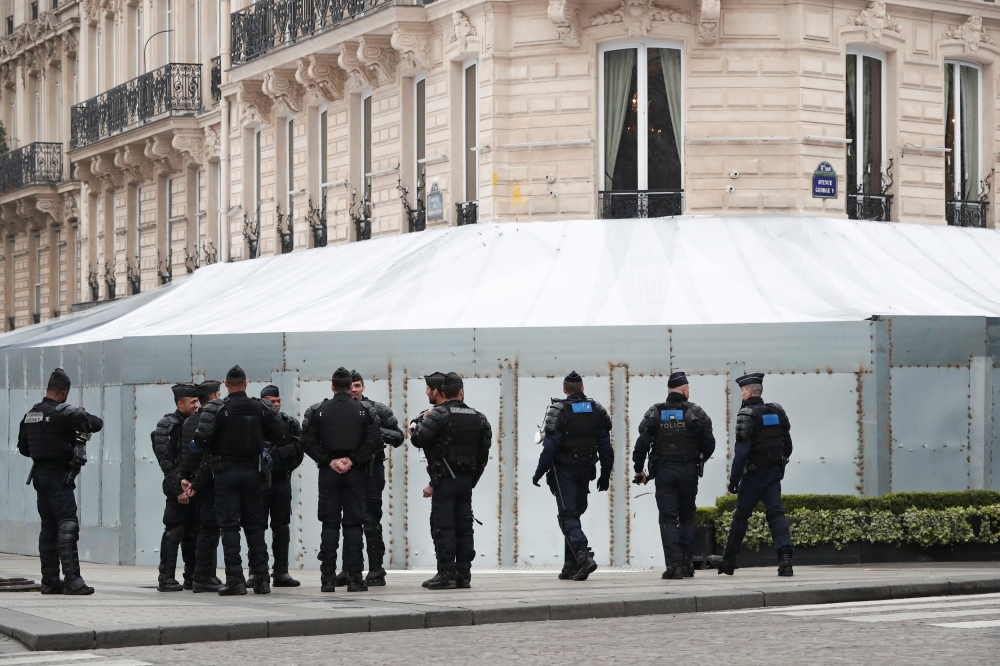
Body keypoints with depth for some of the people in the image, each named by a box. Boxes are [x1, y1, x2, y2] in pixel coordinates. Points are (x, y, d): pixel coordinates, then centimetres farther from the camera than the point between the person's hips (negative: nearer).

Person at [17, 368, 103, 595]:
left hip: (39, 474, 8)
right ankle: (72, 579, -17)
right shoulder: (64, 412, -14)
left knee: (48, 527, 12)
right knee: (67, 526, -10)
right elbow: (96, 423, -11)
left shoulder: (31, 414, 10)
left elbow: (22, 447, 17)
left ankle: (49, 580, 13)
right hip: (59, 476, -8)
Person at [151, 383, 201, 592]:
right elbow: (166, 461, -13)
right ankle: (166, 579, -4)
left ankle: (192, 577, 17)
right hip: (178, 488, -7)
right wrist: (179, 489, -17)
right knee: (174, 532, -7)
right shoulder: (167, 425, -7)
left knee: (193, 533, 10)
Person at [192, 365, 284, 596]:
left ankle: (235, 579, -5)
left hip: (226, 471, -3)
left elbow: (202, 438, -18)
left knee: (229, 526, 0)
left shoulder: (216, 408, -10)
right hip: (252, 471, 3)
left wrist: (211, 450, 3)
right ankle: (261, 578, 9)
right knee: (255, 525, 10)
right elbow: (277, 436, 1)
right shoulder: (261, 408, 0)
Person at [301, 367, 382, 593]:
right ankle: (354, 577, -2)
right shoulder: (365, 410, 0)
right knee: (353, 523, 2)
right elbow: (374, 441, -9)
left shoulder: (317, 411, 1)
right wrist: (353, 460, -7)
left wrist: (328, 461, -5)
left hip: (328, 473, 0)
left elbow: (308, 442, -7)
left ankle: (328, 577, 0)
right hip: (355, 473, 0)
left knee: (329, 524, 3)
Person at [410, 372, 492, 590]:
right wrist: (472, 479, 17)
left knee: (442, 526, -4)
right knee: (464, 526, 9)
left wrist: (419, 423, 2)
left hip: (444, 479, -6)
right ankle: (463, 574, 9)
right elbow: (483, 452, 11)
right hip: (467, 480, 6)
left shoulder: (439, 414, -10)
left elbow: (418, 439, -20)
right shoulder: (478, 418, 9)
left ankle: (446, 574, -7)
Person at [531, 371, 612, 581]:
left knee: (568, 515, -5)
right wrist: (605, 474, 12)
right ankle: (571, 565, 15)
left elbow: (550, 445, -15)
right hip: (586, 469, 5)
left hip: (564, 470, -5)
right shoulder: (596, 409, 6)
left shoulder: (559, 410, -9)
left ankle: (583, 555, -25)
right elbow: (605, 445, 6)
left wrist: (539, 472, -9)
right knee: (575, 514, 14)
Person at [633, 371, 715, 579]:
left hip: (663, 471, -1)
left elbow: (642, 443, -6)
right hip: (689, 472, 1)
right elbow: (709, 444, -1)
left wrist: (639, 469, 6)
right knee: (687, 517, 14)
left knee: (668, 518, 0)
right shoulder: (696, 413, -2)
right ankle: (687, 563, 14)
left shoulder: (655, 413, -2)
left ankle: (674, 565, -9)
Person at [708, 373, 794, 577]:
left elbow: (741, 451, -19)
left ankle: (728, 561, 16)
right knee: (776, 513, 1)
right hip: (775, 472, 6)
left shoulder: (746, 415, -13)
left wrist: (734, 479, -15)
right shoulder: (777, 411, 8)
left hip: (754, 473, -6)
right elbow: (787, 445, 13)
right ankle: (785, 557, -14)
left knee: (741, 515, 5)